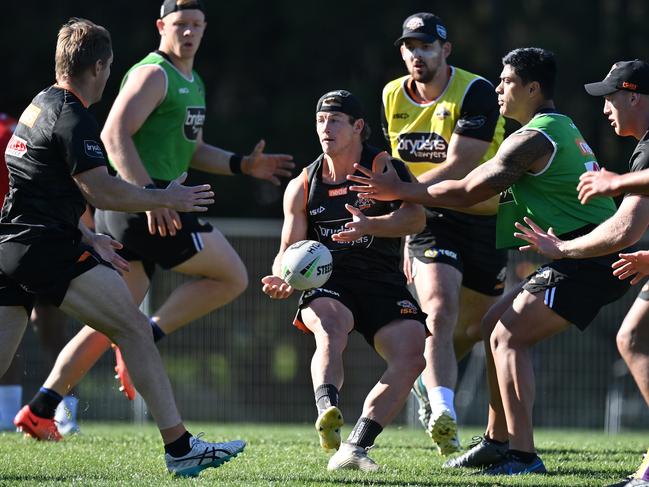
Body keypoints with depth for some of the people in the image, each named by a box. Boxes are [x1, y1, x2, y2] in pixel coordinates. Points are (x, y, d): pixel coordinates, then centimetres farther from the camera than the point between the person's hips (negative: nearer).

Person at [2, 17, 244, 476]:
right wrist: (167, 199, -4)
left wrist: (87, 238, 32)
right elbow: (102, 192, -17)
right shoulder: (73, 119, -11)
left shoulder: (39, 106, 20)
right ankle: (179, 447, -7)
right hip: (48, 248, -9)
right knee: (135, 330, -4)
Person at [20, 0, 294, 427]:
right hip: (144, 207, -10)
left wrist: (243, 165, 20)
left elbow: (191, 151, 33)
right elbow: (115, 135, -19)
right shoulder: (154, 74, -8)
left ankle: (40, 407, 4)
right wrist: (149, 194, -27)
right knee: (232, 278, -6)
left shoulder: (193, 84, 23)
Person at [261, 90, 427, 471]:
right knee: (331, 329, -35)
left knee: (411, 357, -22)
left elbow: (415, 217, -15)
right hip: (328, 285, 0)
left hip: (383, 284, 0)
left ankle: (355, 448, -21)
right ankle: (328, 412, -56)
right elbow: (289, 249, 13)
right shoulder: (302, 186, 11)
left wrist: (370, 225, -34)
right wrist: (282, 279, -11)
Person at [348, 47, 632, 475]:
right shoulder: (562, 128, 20)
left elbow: (468, 191, -12)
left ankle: (523, 454, -18)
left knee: (508, 337, -13)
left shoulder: (533, 138, -13)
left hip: (588, 261, -10)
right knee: (496, 324, 15)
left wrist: (401, 191, 0)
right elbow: (496, 195, 26)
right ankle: (499, 440, 20)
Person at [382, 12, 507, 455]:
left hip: (484, 218, -1)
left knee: (476, 327, 11)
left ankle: (429, 380, 41)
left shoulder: (475, 93, -15)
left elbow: (458, 167, -24)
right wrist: (407, 236, 16)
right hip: (432, 220, 1)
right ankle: (443, 413, -36)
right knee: (440, 312, -23)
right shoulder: (393, 97, 3)